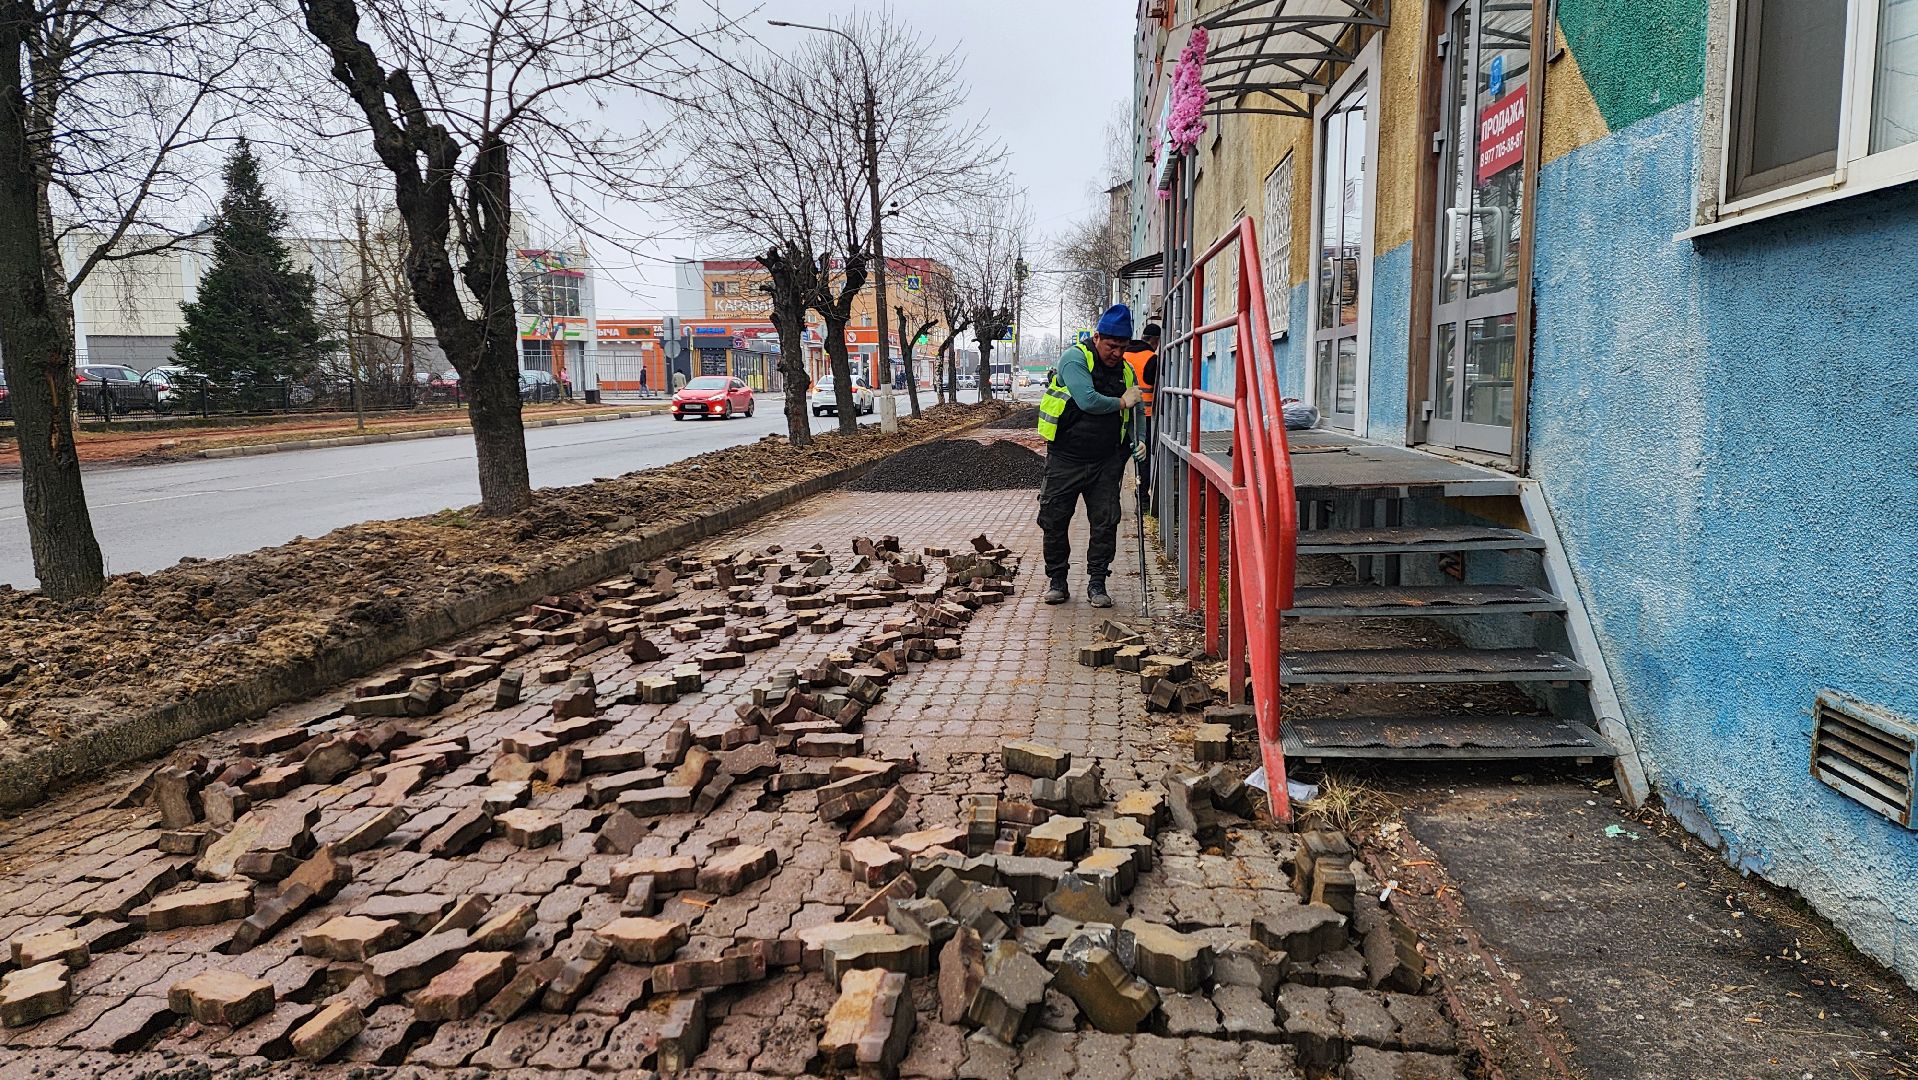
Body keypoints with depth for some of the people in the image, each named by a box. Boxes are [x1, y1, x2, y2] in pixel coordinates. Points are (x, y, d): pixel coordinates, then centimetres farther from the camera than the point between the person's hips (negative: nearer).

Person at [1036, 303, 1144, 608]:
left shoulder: (1126, 371, 8)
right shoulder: (1075, 359, -11)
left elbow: (1135, 412, 20)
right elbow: (1088, 401, -25)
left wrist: (1136, 441, 3)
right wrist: (1122, 403, -11)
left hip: (1106, 461, 4)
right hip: (1065, 458, -4)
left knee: (1105, 522, 1)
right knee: (1054, 520, 2)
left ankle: (1097, 582, 13)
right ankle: (1057, 580, 17)